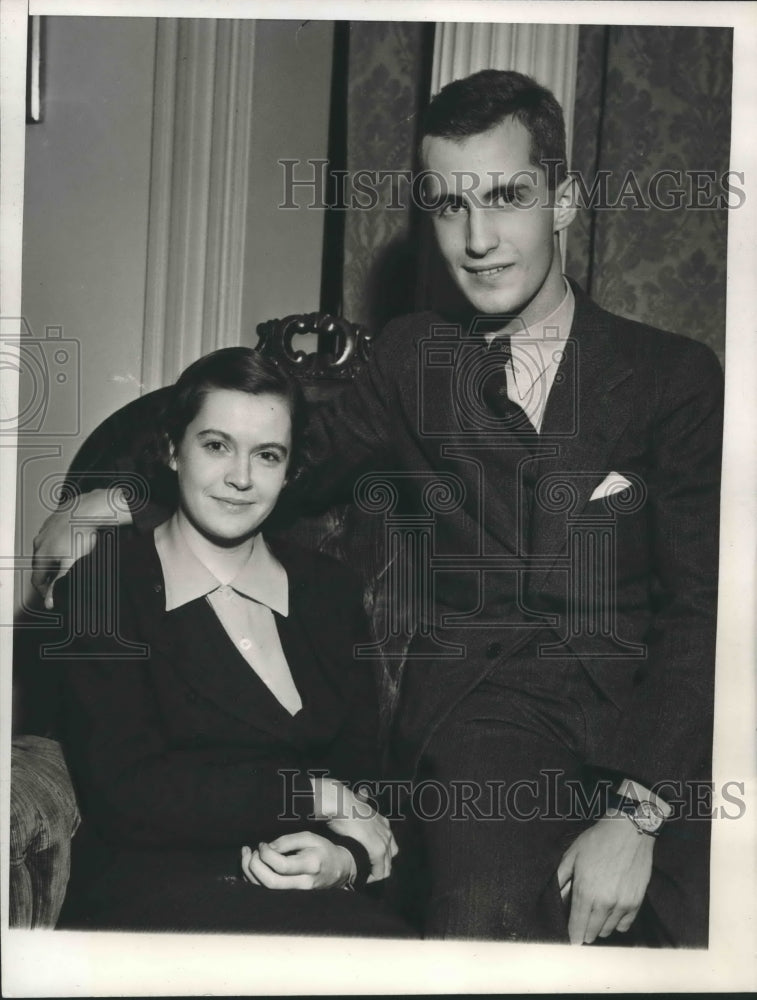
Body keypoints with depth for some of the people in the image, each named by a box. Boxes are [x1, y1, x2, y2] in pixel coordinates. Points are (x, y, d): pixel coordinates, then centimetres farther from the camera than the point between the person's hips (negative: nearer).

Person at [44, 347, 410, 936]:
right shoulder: (106, 587, -1)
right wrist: (318, 796, -9)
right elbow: (124, 792, -11)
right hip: (146, 901, -5)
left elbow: (365, 771, 9)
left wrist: (347, 858, -15)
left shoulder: (329, 589, 14)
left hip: (311, 890, 5)